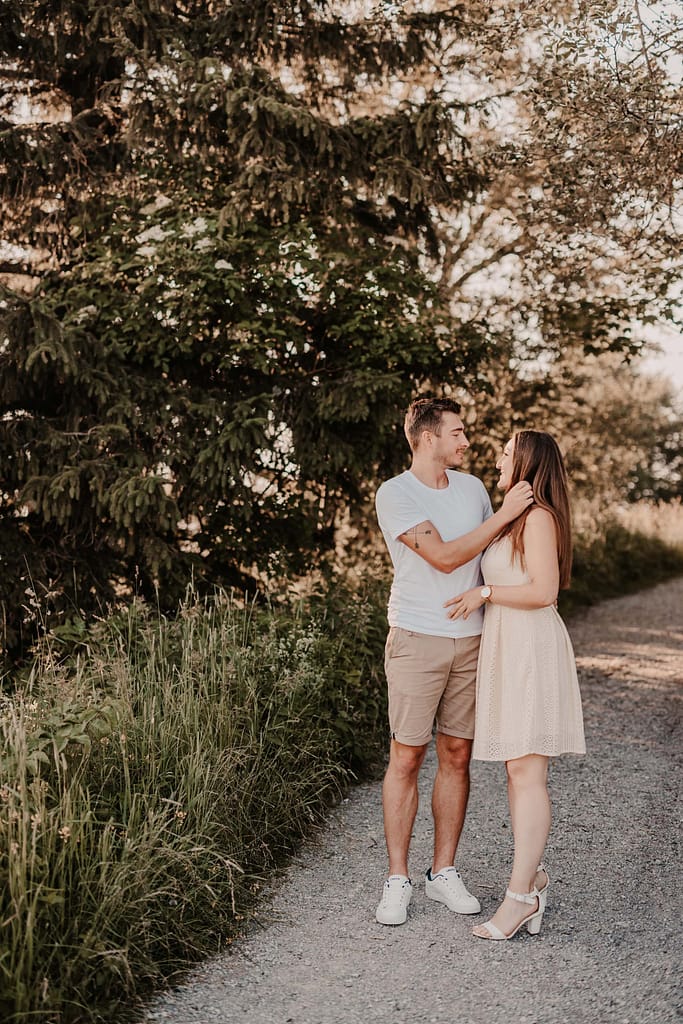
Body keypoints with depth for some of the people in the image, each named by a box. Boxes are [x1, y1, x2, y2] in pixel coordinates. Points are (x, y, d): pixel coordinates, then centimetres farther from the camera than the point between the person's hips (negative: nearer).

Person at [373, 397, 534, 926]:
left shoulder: (473, 487, 10)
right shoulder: (394, 494, -8)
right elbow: (444, 557, -17)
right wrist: (504, 514, -16)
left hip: (473, 639, 5)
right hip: (417, 640, -5)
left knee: (457, 756, 7)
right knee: (407, 758, -2)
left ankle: (444, 872, 18)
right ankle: (398, 879, 8)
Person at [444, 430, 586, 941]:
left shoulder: (539, 517, -12)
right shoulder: (516, 519, 17)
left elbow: (542, 591, -20)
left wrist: (483, 594, -14)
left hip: (532, 649, -10)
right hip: (506, 648, 10)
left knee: (526, 771, -8)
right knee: (517, 768, 11)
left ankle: (521, 894, -5)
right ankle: (533, 873, 20)